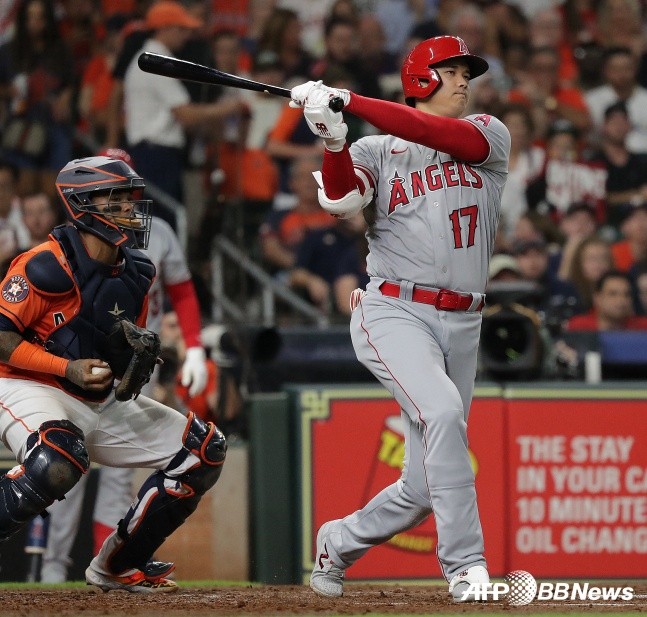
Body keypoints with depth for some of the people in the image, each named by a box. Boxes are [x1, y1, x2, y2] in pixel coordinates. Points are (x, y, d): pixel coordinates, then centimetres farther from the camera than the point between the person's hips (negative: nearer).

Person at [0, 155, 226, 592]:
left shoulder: (137, 272, 6)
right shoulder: (45, 266, -19)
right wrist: (69, 369, -26)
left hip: (101, 402, 8)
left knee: (204, 450, 7)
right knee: (61, 459, -41)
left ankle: (117, 567, 14)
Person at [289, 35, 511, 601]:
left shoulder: (489, 136, 11)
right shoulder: (377, 150, 8)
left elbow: (444, 136, -11)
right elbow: (341, 198, -13)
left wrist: (351, 102, -17)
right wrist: (334, 139, -30)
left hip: (462, 325, 4)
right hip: (394, 314, -4)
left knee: (423, 489, 4)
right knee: (442, 410, -31)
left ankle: (339, 544, 31)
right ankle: (466, 568, -31)